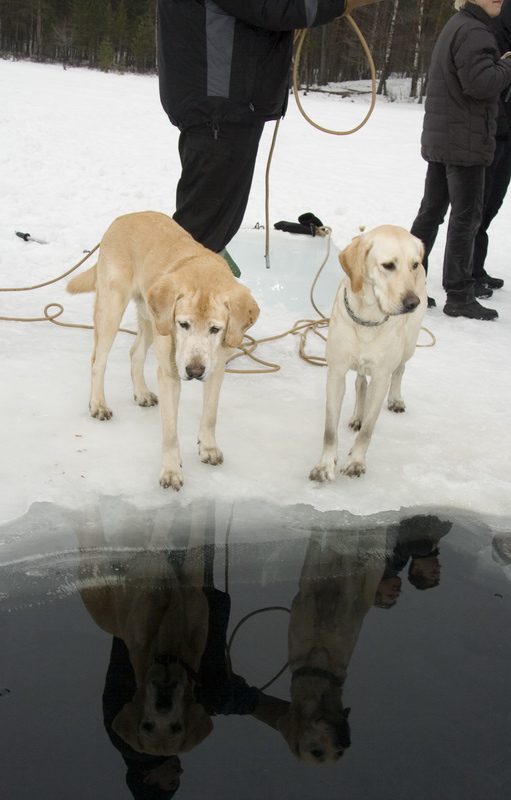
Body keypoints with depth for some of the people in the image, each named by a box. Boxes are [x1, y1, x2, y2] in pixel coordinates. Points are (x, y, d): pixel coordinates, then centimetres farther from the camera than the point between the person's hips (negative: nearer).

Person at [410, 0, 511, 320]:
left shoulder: (456, 28, 18)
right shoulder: (473, 31, -15)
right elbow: (480, 82, -24)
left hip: (440, 138, 10)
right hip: (465, 141, -10)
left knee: (431, 211, 13)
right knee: (466, 217, -5)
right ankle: (459, 297, -1)